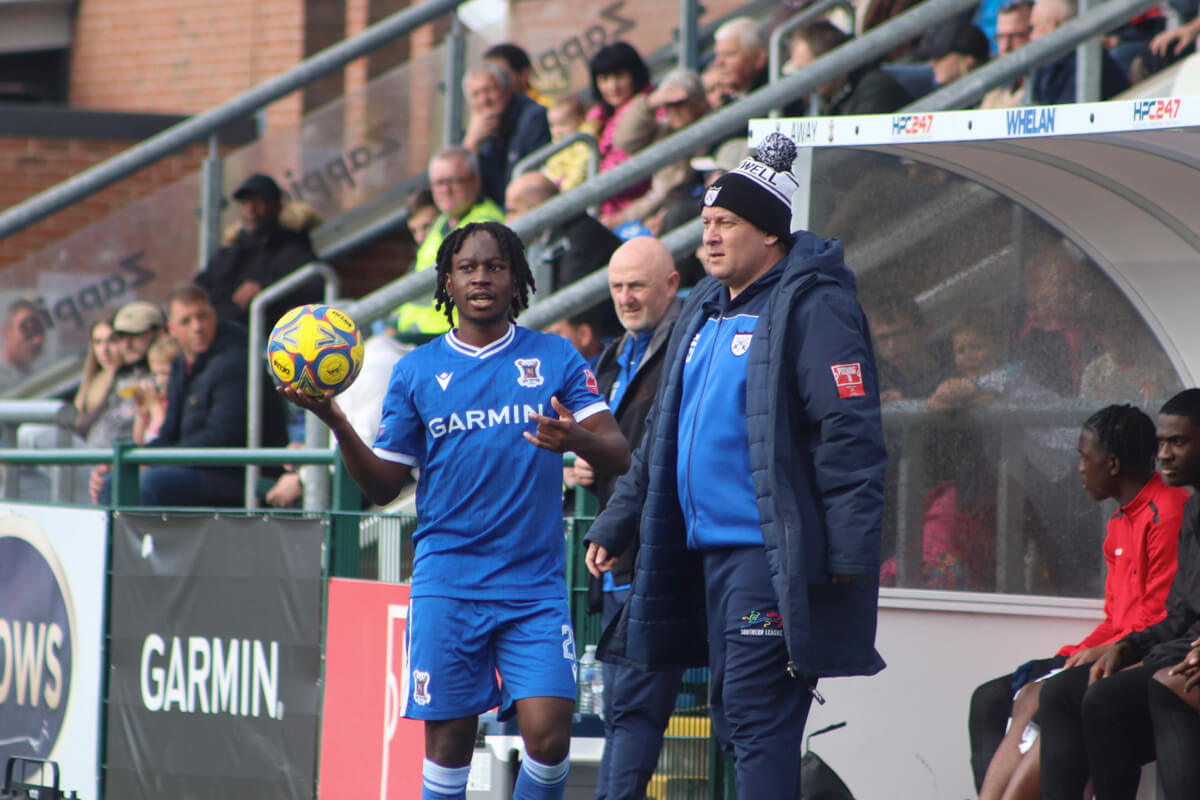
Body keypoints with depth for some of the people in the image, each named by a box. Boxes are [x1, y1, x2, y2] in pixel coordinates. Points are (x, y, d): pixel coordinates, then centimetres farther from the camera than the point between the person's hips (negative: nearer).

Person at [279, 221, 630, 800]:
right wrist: (337, 424, -8)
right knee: (448, 741, 0)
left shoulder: (555, 358, 6)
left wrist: (577, 439, -25)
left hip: (535, 583, -1)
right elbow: (383, 485, 9)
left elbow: (619, 455, -2)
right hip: (447, 581, 1)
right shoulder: (417, 372, 9)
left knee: (548, 735, -13)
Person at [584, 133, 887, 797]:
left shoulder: (812, 307, -10)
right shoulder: (704, 308, 18)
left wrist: (850, 552, -22)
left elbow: (850, 435, -16)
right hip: (707, 545, 9)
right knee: (732, 718, 12)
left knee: (757, 718, -12)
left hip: (771, 552, -9)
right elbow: (662, 437, 27)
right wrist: (614, 524, 24)